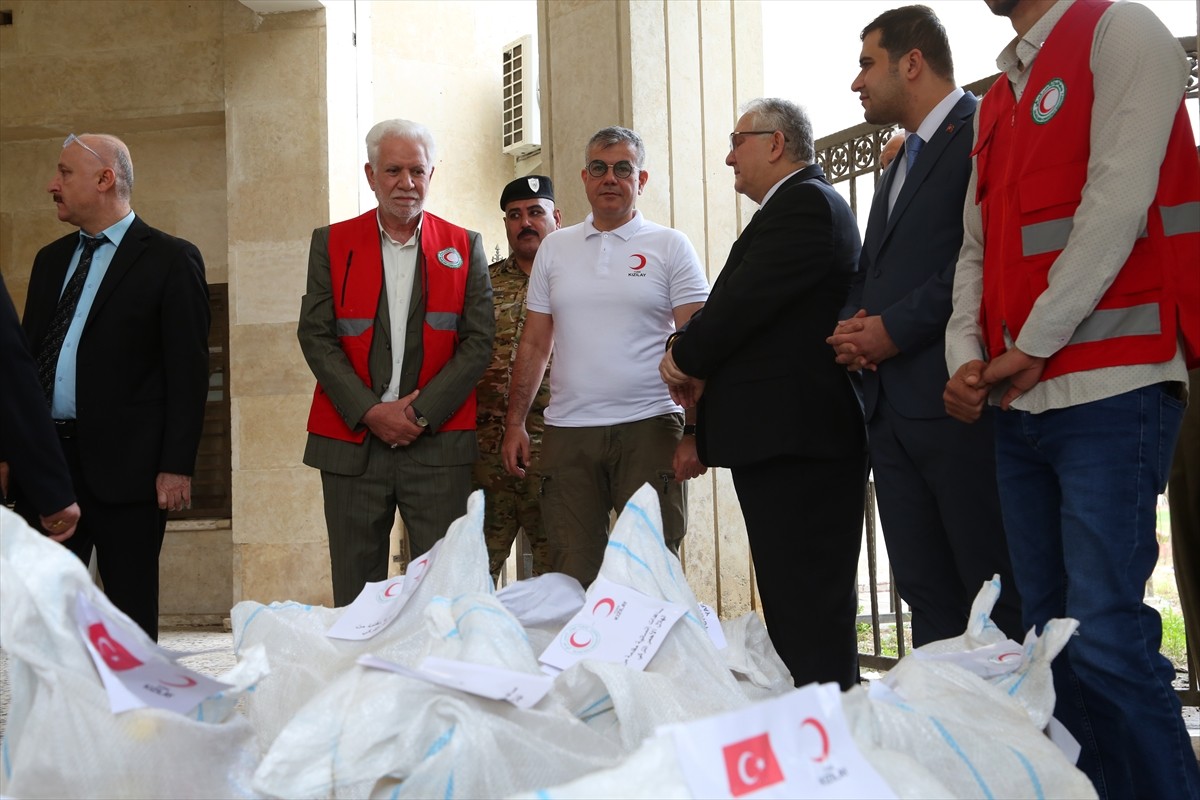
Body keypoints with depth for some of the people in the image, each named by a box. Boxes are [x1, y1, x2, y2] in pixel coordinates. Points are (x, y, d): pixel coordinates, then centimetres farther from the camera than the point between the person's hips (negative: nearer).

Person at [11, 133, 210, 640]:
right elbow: (27, 355, 18)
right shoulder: (51, 260, 17)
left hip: (123, 465, -6)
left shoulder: (170, 260, -3)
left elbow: (189, 371, -7)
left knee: (131, 614, 2)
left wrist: (177, 466, -13)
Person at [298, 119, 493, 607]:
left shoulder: (464, 247, 8)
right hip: (351, 440, 1)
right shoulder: (331, 243, 8)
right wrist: (370, 412, -9)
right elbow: (315, 336, 2)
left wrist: (422, 411, -9)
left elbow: (478, 341, 2)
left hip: (438, 443, 0)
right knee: (355, 591, 5)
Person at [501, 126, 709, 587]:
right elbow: (535, 344, 15)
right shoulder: (554, 248, 14)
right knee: (571, 577, 3)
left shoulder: (670, 247, 4)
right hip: (567, 433, 3)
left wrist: (695, 433, -10)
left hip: (648, 428, -3)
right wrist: (515, 423, 7)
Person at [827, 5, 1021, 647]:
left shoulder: (983, 131, -5)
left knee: (999, 593, -4)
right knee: (925, 593, 9)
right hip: (891, 404, 9)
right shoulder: (900, 165, 25)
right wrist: (854, 326, 5)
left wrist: (894, 328, -14)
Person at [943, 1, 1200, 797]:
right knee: (1051, 637, 9)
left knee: (1104, 639, -12)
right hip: (1021, 407, 8)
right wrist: (967, 358, -1)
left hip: (1109, 395, -8)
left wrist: (1030, 349, -11)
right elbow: (977, 250, 16)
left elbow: (1116, 204, -12)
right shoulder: (997, 99, 21)